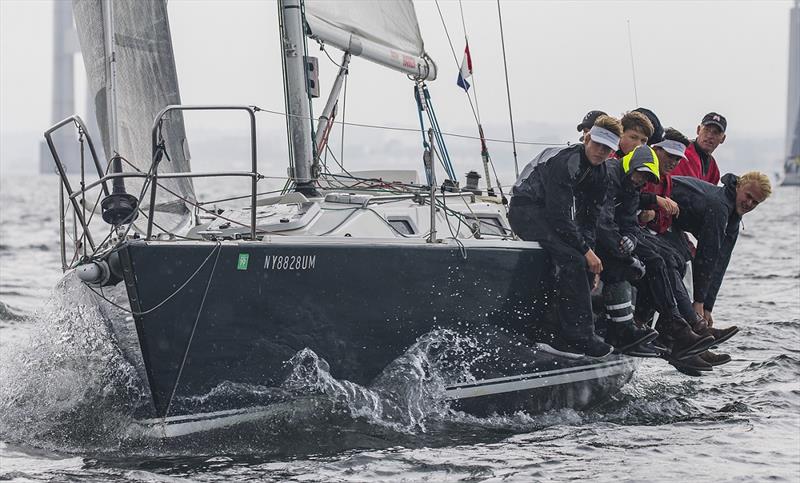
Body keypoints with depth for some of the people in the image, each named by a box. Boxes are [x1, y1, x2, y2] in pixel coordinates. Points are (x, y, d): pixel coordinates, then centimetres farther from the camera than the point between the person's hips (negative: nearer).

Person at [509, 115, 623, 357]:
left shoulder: (599, 171, 3)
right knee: (571, 260, -26)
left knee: (587, 262, -4)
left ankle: (567, 337, -2)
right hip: (526, 209, -10)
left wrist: (588, 248, -10)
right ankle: (580, 336, -26)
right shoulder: (564, 162, -26)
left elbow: (589, 216, 5)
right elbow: (560, 215, -29)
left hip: (552, 213, 10)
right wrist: (586, 251, -26)